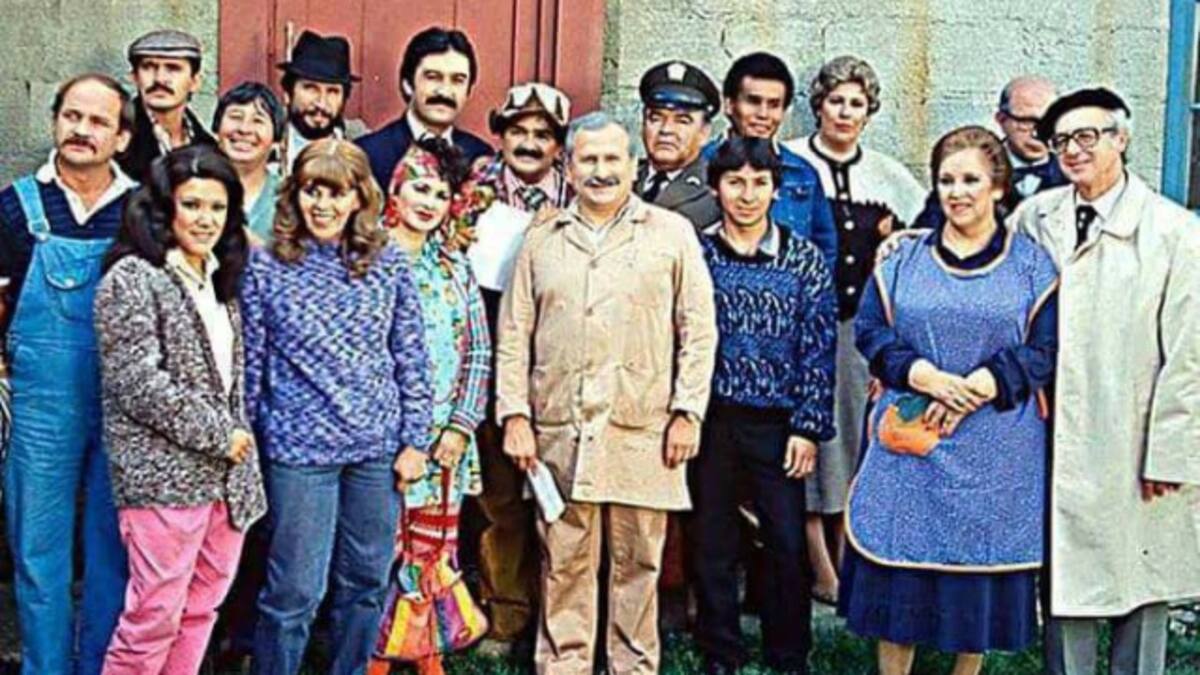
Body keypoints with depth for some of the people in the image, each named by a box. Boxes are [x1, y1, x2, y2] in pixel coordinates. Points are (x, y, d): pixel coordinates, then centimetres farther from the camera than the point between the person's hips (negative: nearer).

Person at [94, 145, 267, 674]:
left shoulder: (218, 280, 16)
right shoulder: (133, 277, -8)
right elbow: (137, 383, -15)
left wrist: (238, 441, 11)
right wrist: (219, 436, -12)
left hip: (225, 474, 7)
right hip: (163, 475, -7)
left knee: (201, 610, 10)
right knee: (154, 617, -5)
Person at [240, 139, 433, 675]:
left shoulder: (388, 264, 3)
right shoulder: (266, 266, -2)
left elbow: (411, 359, 5)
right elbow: (250, 362, 1)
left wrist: (415, 441, 2)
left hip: (378, 448, 3)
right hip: (299, 448, -3)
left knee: (368, 581, 11)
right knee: (295, 589, 1)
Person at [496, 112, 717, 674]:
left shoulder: (672, 233, 5)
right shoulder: (541, 242, 11)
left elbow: (698, 331, 3)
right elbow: (514, 336, 10)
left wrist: (687, 412, -3)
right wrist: (515, 414, 2)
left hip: (642, 432, -1)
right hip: (559, 432, 2)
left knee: (637, 563, 5)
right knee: (565, 564, 6)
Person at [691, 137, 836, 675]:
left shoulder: (805, 259, 2)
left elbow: (819, 349, 1)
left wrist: (808, 428, -5)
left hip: (776, 423, 0)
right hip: (709, 418, 1)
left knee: (788, 544, 0)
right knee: (712, 542, 8)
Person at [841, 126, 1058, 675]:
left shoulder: (1031, 264, 4)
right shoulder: (905, 258, 8)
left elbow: (1046, 347, -3)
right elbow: (870, 329, 1)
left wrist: (978, 388, -15)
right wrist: (927, 378, -14)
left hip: (996, 449, -1)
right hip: (909, 440, 1)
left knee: (981, 556, 5)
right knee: (900, 559, 3)